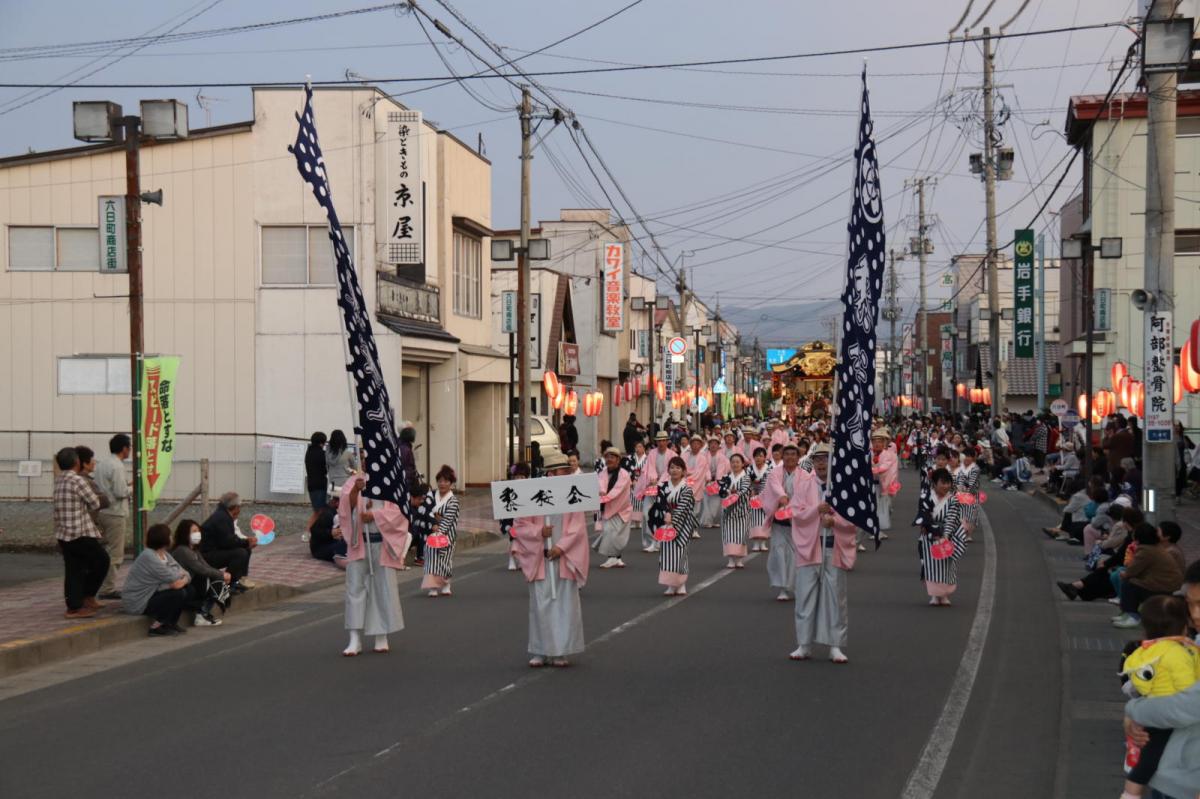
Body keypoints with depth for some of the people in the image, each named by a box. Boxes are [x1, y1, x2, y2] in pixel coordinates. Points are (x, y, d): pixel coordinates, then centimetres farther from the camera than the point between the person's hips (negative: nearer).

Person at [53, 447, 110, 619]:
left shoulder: (58, 480, 11)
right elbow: (95, 504, -7)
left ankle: (74, 606, 8)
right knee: (101, 561, 9)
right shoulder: (77, 480, -14)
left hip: (63, 534, 8)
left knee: (73, 570, 9)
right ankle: (88, 596, 12)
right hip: (80, 532, -8)